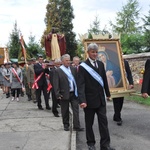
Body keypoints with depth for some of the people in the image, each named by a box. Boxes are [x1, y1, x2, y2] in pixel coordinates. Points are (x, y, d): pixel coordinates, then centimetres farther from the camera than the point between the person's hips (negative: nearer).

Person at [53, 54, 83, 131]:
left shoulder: (73, 69, 6)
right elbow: (56, 84, -8)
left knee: (76, 110, 3)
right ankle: (66, 125, 26)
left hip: (74, 93, 3)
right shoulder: (58, 71, -5)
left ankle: (76, 126, 9)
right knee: (65, 111, 10)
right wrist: (58, 94, -13)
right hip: (64, 94, -3)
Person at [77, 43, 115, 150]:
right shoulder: (83, 66, -11)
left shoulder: (101, 64, 7)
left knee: (103, 121, 4)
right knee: (89, 123, 10)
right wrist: (82, 100, -26)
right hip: (89, 99, -4)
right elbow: (81, 85, -17)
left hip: (101, 99, 5)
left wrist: (107, 93, 18)